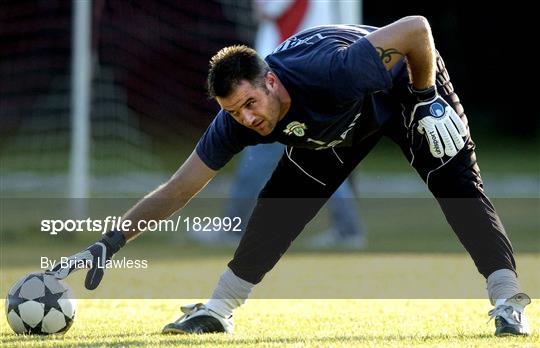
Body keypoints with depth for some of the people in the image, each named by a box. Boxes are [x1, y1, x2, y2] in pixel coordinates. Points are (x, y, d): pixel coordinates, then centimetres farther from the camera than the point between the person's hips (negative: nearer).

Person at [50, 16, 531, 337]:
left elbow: (417, 30, -38)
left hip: (405, 86, -4)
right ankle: (217, 311, 8)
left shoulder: (330, 72, -46)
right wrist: (109, 243, -30)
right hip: (336, 125, 5)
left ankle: (508, 304, -21)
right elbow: (177, 191, -23)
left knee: (459, 190, -21)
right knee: (278, 209, -4)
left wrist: (425, 98, -28)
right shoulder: (235, 123, -28)